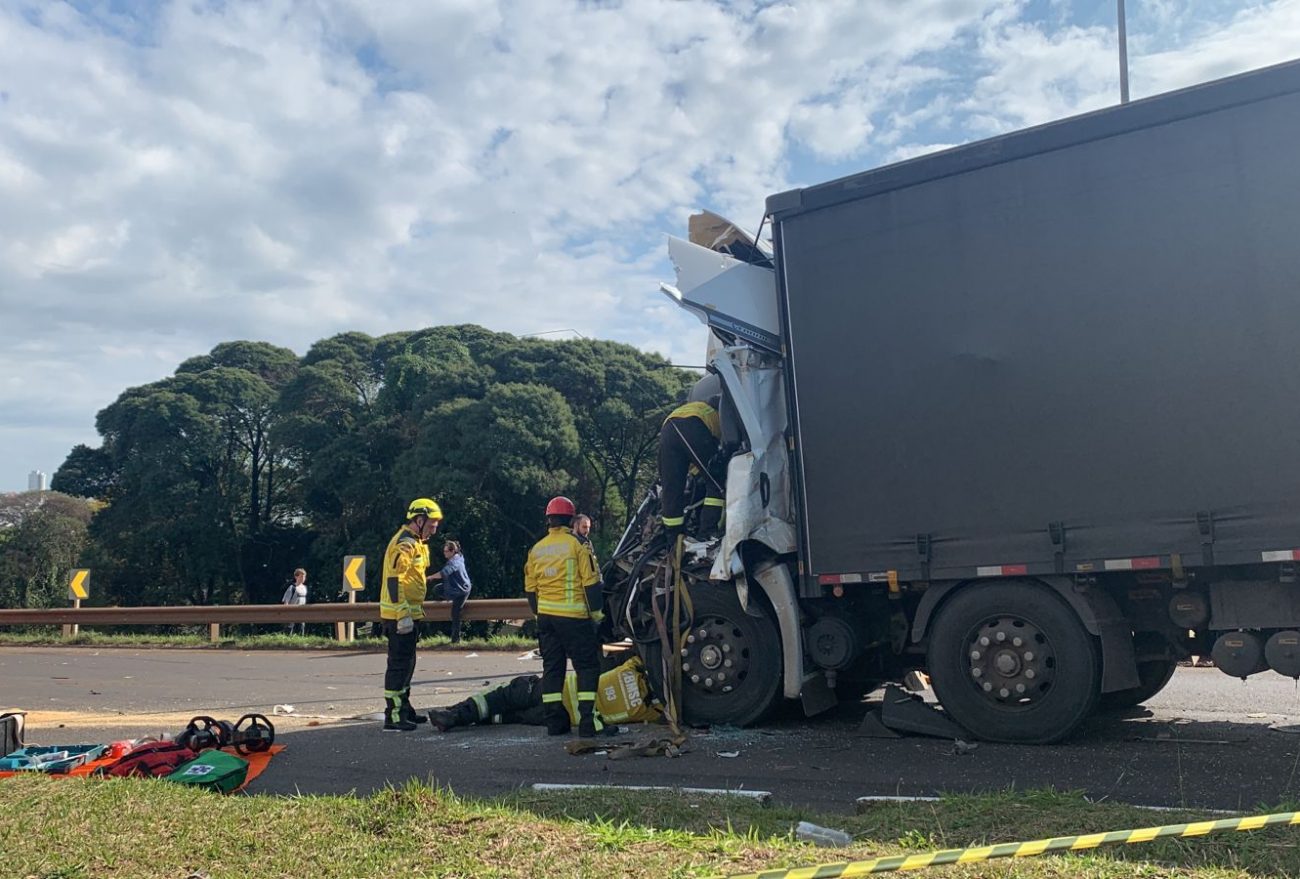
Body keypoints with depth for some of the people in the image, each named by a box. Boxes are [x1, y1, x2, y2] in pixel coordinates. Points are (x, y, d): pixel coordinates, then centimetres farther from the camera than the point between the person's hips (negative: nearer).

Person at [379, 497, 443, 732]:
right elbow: (394, 580, -24)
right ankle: (393, 717, -4)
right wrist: (403, 614, -26)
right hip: (400, 615, -11)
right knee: (399, 665, -7)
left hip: (408, 613, 11)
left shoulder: (416, 543, 17)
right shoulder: (405, 544, -17)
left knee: (406, 664, 18)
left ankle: (403, 709, 29)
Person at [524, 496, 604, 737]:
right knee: (587, 666, 1)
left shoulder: (536, 549, 8)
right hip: (573, 616, -5)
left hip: (546, 616, 6)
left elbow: (530, 589, 13)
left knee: (552, 667, 11)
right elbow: (591, 582, -10)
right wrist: (596, 612, -1)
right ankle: (587, 721, -6)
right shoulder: (576, 545, -8)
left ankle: (554, 722, 13)